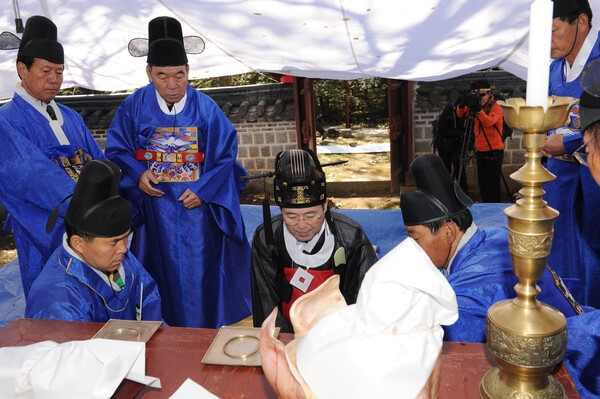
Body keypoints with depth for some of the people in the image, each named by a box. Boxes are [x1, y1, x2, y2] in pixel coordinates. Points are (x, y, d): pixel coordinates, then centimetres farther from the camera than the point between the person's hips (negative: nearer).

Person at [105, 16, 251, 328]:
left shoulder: (205, 108, -6)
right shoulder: (134, 107, -2)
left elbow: (225, 155, -3)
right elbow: (117, 150, 5)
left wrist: (204, 190, -13)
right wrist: (137, 174, -13)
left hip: (197, 206, -1)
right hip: (156, 207, 1)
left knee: (201, 268, 6)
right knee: (166, 269, 10)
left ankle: (208, 325, 24)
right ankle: (169, 326, 27)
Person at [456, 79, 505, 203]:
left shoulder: (496, 108, -11)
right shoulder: (475, 105, 9)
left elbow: (489, 122, -28)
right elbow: (460, 114, 7)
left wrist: (479, 110, -40)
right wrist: (462, 104, -12)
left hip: (494, 152, -7)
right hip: (480, 151, 7)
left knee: (492, 184, -5)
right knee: (482, 183, 12)